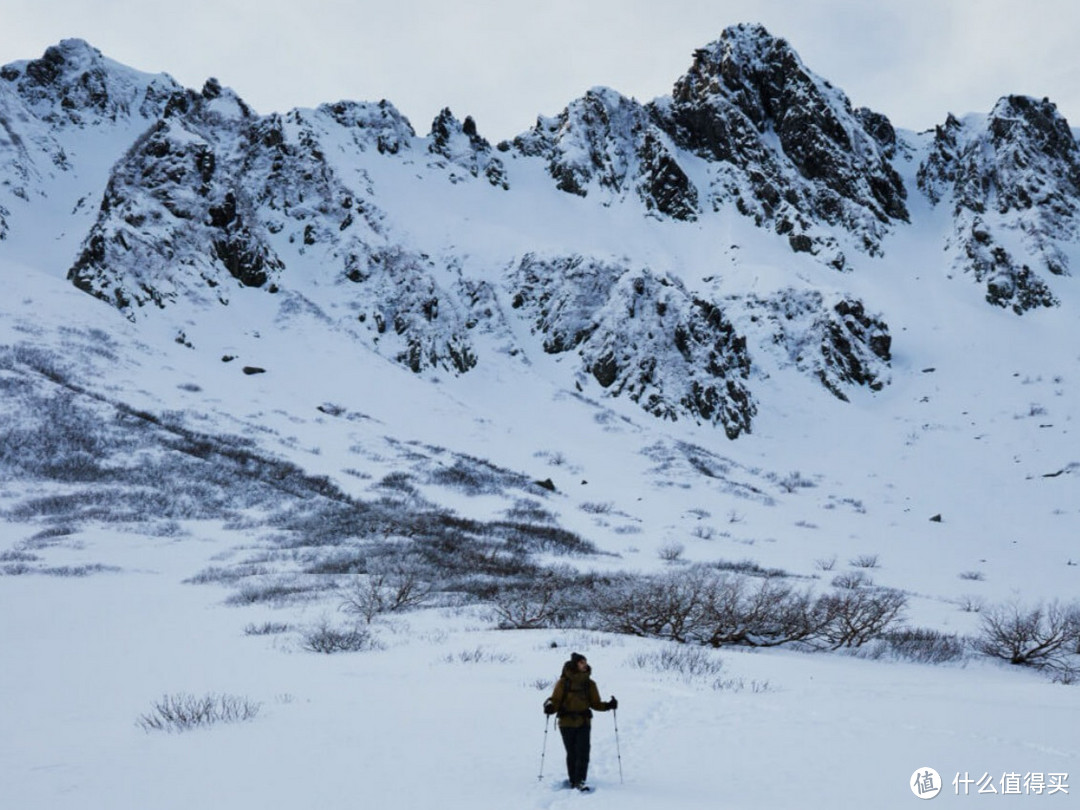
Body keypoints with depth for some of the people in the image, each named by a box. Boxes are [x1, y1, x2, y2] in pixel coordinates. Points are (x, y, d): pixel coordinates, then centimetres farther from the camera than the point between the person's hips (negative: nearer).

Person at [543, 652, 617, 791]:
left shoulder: (589, 683, 7)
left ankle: (580, 781, -12)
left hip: (584, 722, 1)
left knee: (583, 752, -11)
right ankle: (573, 781, 16)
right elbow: (556, 700, -1)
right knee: (572, 753, 5)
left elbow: (595, 703, 10)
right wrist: (550, 706, -22)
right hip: (567, 722, -1)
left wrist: (608, 705, -7)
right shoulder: (563, 682, -1)